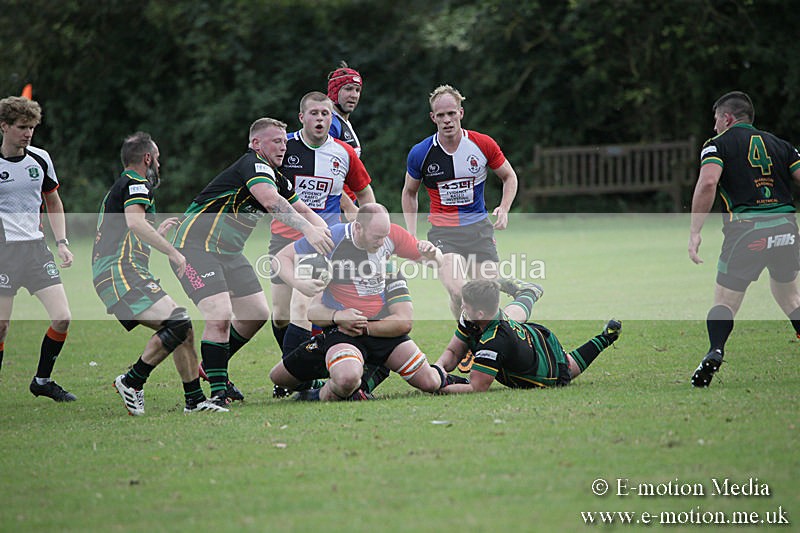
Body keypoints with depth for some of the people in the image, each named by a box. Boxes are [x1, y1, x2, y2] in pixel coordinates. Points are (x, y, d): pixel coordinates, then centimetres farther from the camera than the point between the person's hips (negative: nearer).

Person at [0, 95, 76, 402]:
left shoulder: (40, 159, 7)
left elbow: (53, 203, 19)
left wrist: (62, 243, 9)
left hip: (36, 247, 4)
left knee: (62, 318, -6)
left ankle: (42, 381, 12)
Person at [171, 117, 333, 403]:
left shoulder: (277, 178, 11)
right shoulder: (253, 165, -20)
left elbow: (302, 210, 19)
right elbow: (271, 202, -37)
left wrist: (324, 230, -2)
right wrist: (308, 230, -46)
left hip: (229, 251, 10)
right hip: (196, 247, -10)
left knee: (257, 313, 11)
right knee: (220, 316, -22)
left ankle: (213, 367, 29)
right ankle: (217, 391, -13)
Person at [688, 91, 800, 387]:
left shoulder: (718, 144, 5)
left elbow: (708, 183, -13)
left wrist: (695, 232, -14)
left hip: (746, 230, -4)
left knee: (725, 301, 5)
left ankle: (715, 353, -19)